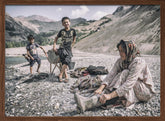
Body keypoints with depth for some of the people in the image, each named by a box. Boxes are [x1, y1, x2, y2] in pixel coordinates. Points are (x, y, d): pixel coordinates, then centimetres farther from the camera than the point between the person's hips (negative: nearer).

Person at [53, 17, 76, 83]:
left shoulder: (73, 30, 4)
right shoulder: (62, 31, 4)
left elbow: (74, 40, 15)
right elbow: (56, 38, 17)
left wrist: (71, 46, 6)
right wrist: (54, 46, 6)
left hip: (69, 49, 1)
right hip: (62, 48, 0)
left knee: (67, 61, -19)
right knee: (64, 63, -12)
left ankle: (60, 75, -8)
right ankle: (66, 76, -5)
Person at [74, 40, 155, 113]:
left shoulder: (138, 62, -24)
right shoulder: (120, 61, -4)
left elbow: (129, 83, -33)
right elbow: (111, 75, -16)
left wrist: (110, 95, -40)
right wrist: (100, 88, -33)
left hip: (146, 91, -6)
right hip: (133, 90, 6)